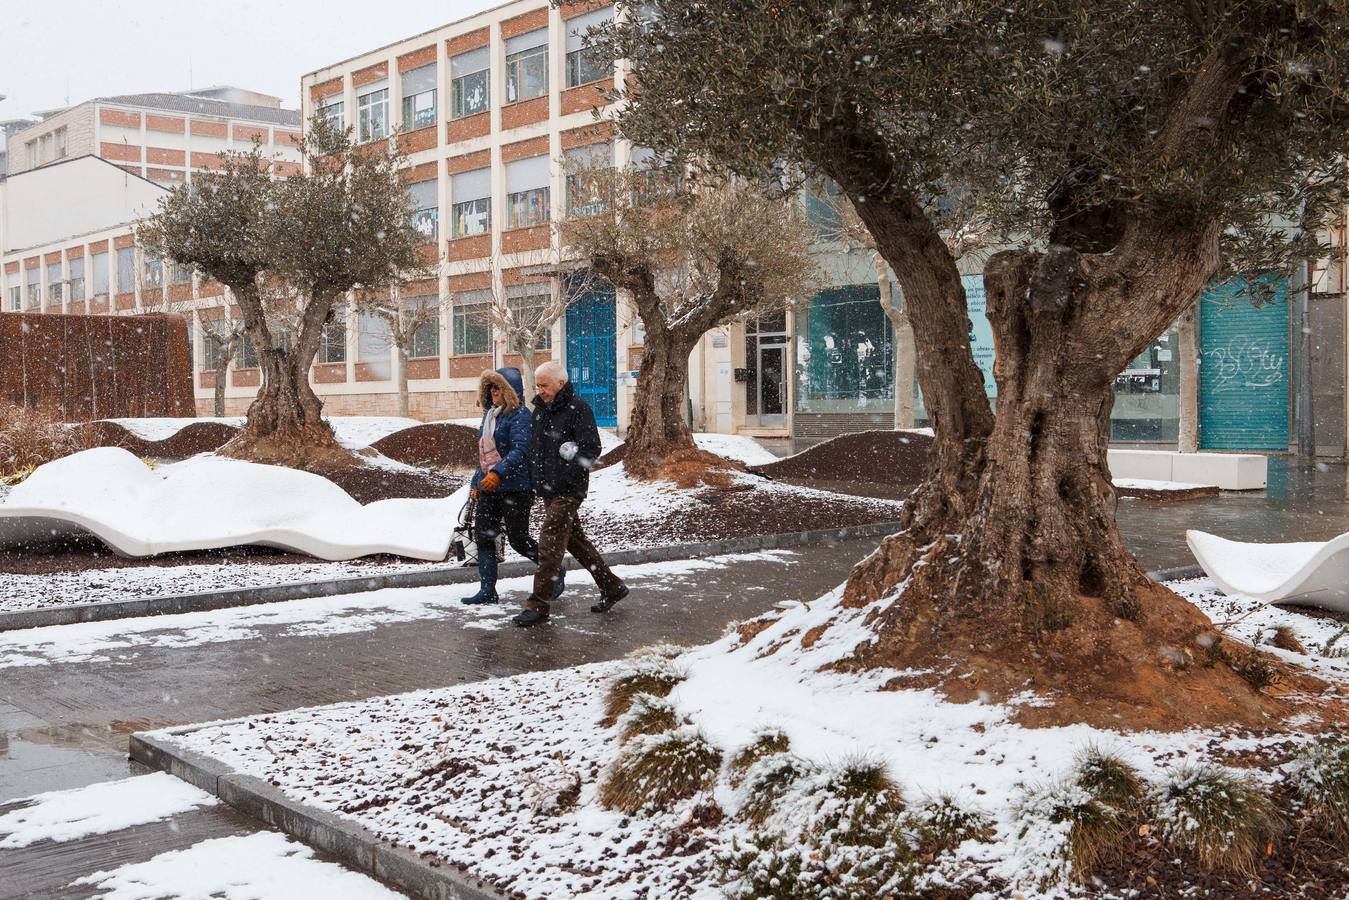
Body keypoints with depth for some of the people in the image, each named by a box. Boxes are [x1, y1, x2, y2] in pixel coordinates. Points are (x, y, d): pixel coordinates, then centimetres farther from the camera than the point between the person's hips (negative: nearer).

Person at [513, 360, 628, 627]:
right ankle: (612, 588, 25)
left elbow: (591, 448, -18)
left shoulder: (578, 408, -11)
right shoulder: (540, 408, 13)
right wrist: (535, 477, 12)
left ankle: (538, 605, -3)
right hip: (547, 490, 9)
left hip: (567, 491, -9)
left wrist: (565, 477, -20)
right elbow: (534, 446, 24)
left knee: (549, 544, -9)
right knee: (575, 540, 15)